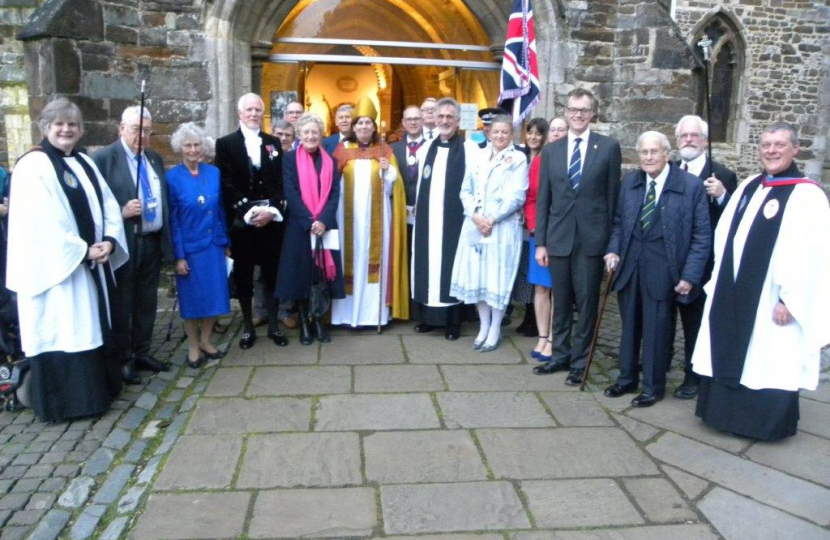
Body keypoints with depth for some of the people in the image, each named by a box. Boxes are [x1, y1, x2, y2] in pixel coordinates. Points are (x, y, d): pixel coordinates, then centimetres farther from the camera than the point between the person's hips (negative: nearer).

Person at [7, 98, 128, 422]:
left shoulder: (85, 163, 12)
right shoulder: (32, 166, -10)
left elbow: (108, 205, 7)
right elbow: (42, 223, -18)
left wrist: (109, 241, -10)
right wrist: (82, 251, -18)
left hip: (92, 264, 8)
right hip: (56, 267, -7)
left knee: (91, 327, 15)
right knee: (60, 331, 0)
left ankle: (96, 389, 27)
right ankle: (63, 401, 12)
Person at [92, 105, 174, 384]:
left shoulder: (155, 159, 12)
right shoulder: (103, 158, -8)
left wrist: (167, 239, 11)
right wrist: (122, 212, -25)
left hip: (153, 242, 6)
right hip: (124, 244, -6)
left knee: (147, 302, 15)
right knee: (121, 305, 6)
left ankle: (142, 353, 29)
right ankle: (123, 360, 19)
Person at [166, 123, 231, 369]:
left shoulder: (213, 173, 2)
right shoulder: (172, 177, -8)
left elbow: (220, 210, 8)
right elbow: (172, 219, -7)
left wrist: (226, 243, 8)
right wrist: (178, 255, -10)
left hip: (213, 245, 3)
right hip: (189, 247, -3)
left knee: (214, 294, 8)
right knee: (192, 297, 7)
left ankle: (206, 341, 27)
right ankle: (193, 346, 23)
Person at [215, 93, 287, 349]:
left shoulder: (273, 143, 12)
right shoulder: (225, 144, 3)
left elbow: (280, 182, 5)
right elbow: (226, 185, -5)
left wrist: (272, 210, -11)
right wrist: (249, 211, -15)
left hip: (271, 219, 2)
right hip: (241, 221, -2)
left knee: (272, 274, 7)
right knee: (243, 276, 6)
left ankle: (274, 325, 18)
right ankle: (248, 327, 18)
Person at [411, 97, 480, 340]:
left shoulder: (470, 149, -4)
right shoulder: (426, 148, 12)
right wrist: (416, 208, 13)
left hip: (455, 219, -4)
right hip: (427, 219, 5)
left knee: (451, 266, 2)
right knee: (428, 265, 9)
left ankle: (453, 321, 13)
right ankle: (430, 316, 21)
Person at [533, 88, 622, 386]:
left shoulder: (609, 147, 1)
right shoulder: (551, 150, 8)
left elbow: (613, 195, 1)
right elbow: (543, 199, 7)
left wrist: (611, 239, -3)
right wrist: (540, 242, 3)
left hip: (592, 238, -2)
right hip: (558, 237, 3)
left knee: (587, 302, 5)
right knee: (560, 302, 12)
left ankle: (580, 361, 18)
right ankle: (560, 355, 27)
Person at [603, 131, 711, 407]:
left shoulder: (691, 185, -8)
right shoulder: (630, 181, 6)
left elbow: (702, 236, -7)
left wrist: (690, 275, -12)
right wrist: (614, 249, -2)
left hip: (662, 268, -4)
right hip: (629, 263, 4)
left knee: (656, 328, 5)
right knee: (629, 325, 15)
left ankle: (653, 387, 22)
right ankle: (626, 378, 31)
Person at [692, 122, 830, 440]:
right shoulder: (748, 187, 9)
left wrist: (789, 299, -19)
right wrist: (719, 282, 8)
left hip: (771, 299, -6)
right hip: (733, 293, 7)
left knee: (769, 362, 5)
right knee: (730, 355, 15)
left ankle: (768, 422, 22)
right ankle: (729, 411, 31)